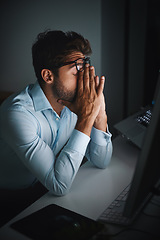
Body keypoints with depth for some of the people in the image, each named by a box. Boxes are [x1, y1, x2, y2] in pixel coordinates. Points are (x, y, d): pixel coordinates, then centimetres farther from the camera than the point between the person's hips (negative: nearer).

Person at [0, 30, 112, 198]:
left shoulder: (73, 102, -7)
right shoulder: (18, 113, -27)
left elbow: (101, 162, -3)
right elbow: (59, 186, -30)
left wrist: (99, 114, -19)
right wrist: (85, 117, -30)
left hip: (43, 191, 6)